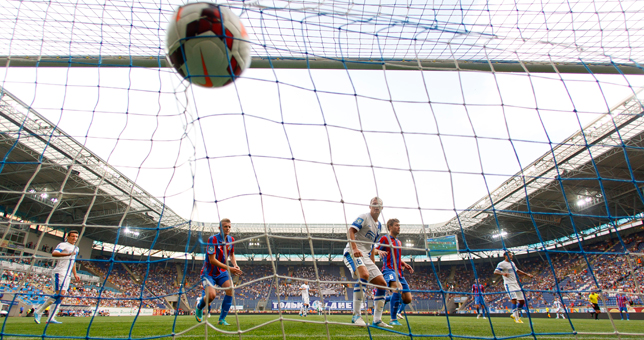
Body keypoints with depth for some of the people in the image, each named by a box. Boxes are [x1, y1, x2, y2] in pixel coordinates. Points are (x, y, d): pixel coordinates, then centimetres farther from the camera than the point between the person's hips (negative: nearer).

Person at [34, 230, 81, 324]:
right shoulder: (63, 244, -3)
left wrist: (75, 274, 27)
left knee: (60, 295, 3)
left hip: (67, 275, 8)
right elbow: (54, 253, -22)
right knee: (60, 294, -14)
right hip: (59, 273, -8)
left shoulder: (76, 248, 21)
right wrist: (68, 254, -36)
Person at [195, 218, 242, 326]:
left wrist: (235, 265, -4)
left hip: (222, 272, 5)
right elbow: (212, 260, -25)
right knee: (212, 295, -24)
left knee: (230, 288, -19)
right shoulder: (213, 239, -21)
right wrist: (229, 268, -29)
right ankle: (199, 305, 15)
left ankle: (222, 319, -3)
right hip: (209, 273, -5)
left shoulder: (231, 240, -1)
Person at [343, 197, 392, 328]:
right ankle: (356, 315, -26)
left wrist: (373, 263, 21)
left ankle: (377, 320, 10)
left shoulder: (379, 225, 21)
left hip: (365, 256, 9)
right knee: (364, 275, -34)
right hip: (353, 253, -9)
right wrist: (354, 248, -28)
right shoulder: (364, 217, -2)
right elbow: (350, 231, -14)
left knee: (382, 283, 2)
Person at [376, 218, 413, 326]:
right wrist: (380, 252, -25)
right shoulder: (384, 238, 2)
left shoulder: (399, 242, 24)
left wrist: (405, 264, 16)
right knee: (398, 288, -34)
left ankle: (395, 311, 30)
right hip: (389, 270, -8)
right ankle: (393, 319, -23)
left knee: (408, 299, 1)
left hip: (399, 272, 8)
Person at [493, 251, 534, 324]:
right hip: (509, 284, -8)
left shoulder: (512, 263, 17)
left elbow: (517, 271, 33)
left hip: (516, 283, 8)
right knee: (514, 300, -19)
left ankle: (514, 314, 21)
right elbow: (495, 272, -21)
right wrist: (502, 273, -40)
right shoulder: (502, 264, -9)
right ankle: (517, 318, -12)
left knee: (522, 301, 6)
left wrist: (527, 274, 29)